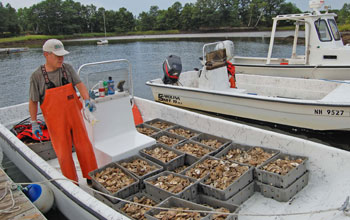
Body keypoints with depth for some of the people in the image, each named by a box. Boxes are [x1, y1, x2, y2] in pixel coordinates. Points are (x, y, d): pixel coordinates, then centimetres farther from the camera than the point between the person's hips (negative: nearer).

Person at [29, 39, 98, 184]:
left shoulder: (68, 68, -2)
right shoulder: (37, 76, -9)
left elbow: (80, 85, -11)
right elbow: (33, 101, -2)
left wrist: (87, 100, -30)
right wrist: (34, 123, -3)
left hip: (74, 116, 3)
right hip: (56, 122, -2)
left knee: (84, 147, 9)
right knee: (64, 152, 5)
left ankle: (92, 178, 27)